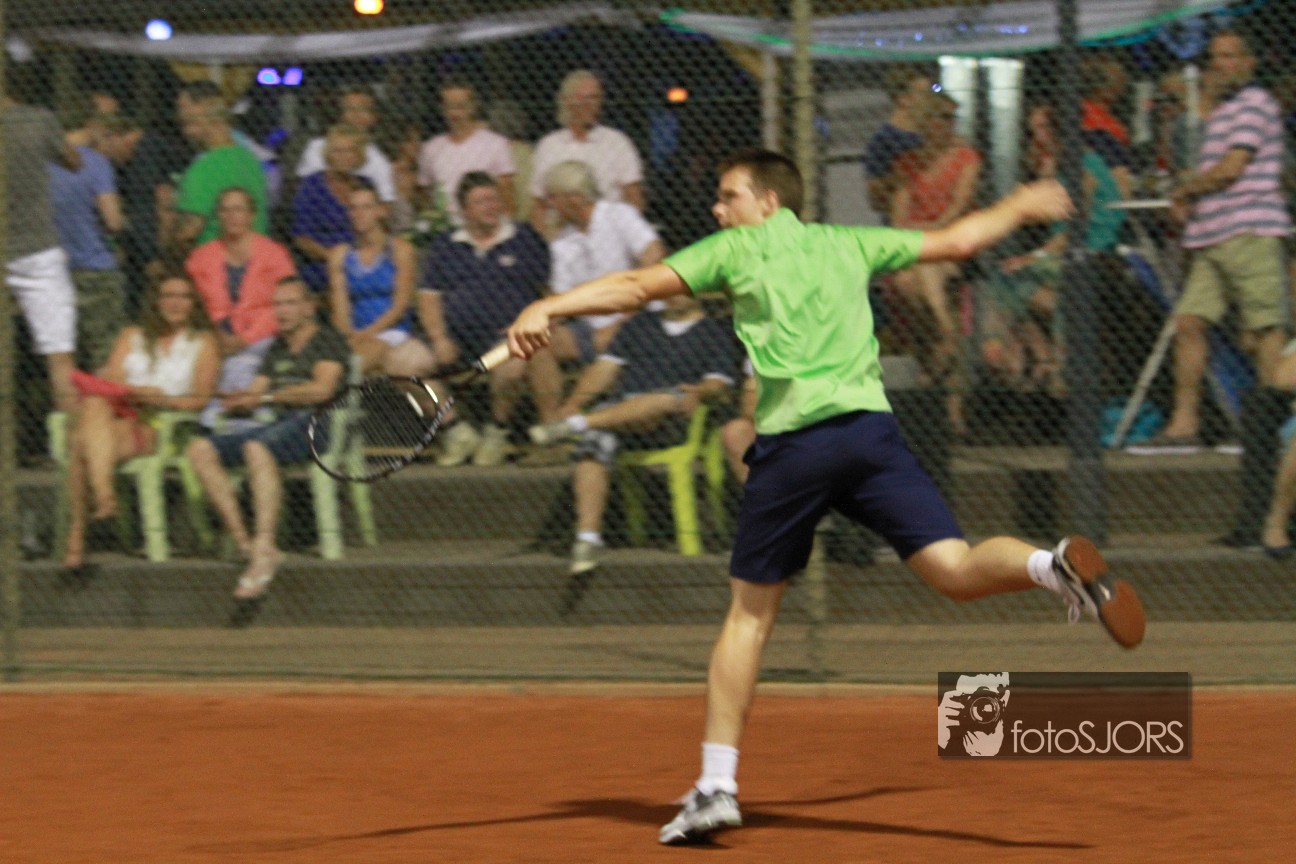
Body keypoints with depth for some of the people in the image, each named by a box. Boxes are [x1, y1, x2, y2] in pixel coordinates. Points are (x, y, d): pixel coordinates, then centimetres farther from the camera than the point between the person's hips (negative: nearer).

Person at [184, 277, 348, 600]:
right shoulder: (278, 349, 29)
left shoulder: (327, 340, 7)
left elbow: (322, 389, -10)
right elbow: (253, 397, 25)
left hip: (313, 421, -8)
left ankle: (264, 551, -48)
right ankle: (244, 543, -25)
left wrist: (267, 396, -10)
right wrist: (237, 400, -1)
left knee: (257, 448, -39)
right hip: (276, 425, 8)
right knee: (200, 450, -12)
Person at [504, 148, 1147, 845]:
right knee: (955, 569, -3)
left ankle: (716, 785, 5)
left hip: (790, 442, -2)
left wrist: (547, 308, -5)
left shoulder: (737, 251, 12)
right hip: (868, 427, 2)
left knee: (750, 612, 8)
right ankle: (1055, 565, -36)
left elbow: (635, 287, 0)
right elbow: (956, 240, 31)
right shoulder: (847, 245, 22)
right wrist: (1019, 207, 49)